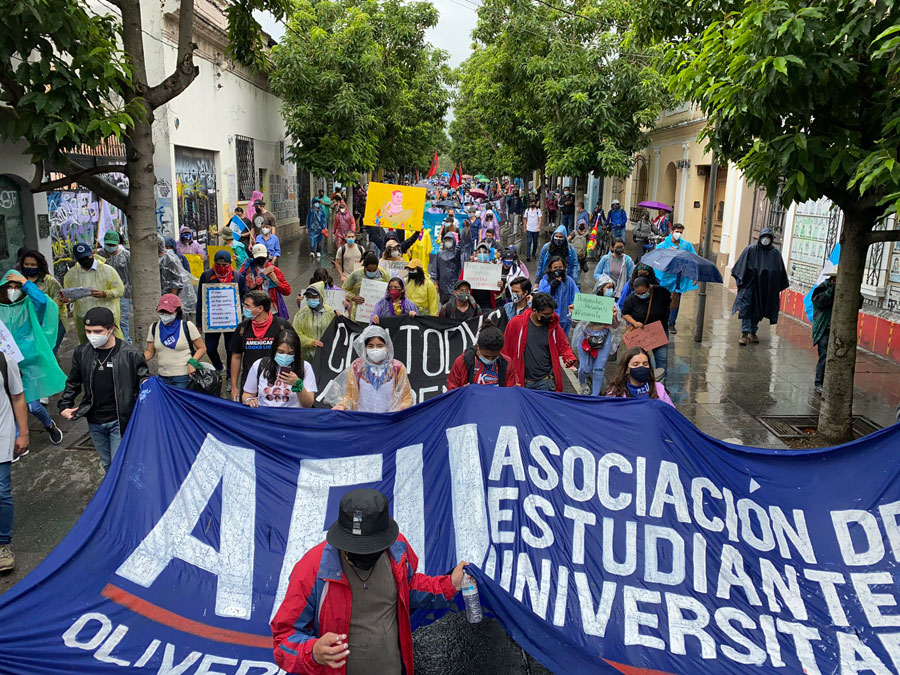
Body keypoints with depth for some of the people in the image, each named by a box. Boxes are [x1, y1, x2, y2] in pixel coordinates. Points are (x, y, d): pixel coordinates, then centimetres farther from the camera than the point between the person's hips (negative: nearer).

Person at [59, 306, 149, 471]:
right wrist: (64, 406, 9)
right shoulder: (81, 353, 1)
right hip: (94, 422, 5)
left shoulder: (131, 353, -13)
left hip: (119, 421, -4)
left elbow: (144, 379, 0)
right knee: (107, 464, 18)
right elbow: (73, 383, 16)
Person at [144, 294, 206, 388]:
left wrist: (192, 362, -14)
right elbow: (150, 351, 14)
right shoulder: (154, 328, 8)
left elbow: (202, 348, 1)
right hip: (162, 377, 4)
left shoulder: (187, 326, -3)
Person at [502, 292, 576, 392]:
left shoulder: (554, 326, 0)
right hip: (522, 382, -1)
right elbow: (506, 350, 0)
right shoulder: (516, 323, -7)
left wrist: (570, 359, -9)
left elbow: (563, 347, 12)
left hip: (546, 383, 1)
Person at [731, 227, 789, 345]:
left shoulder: (775, 253, 3)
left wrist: (779, 289, 4)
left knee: (759, 311, 10)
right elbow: (742, 267, 0)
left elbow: (780, 273, 7)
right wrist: (741, 281, -8)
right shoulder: (751, 249, -2)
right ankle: (744, 333, -7)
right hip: (750, 285, -3)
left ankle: (752, 332, 22)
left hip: (766, 289, 3)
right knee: (747, 307, -8)